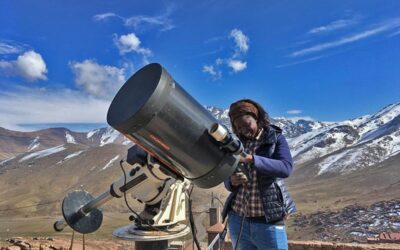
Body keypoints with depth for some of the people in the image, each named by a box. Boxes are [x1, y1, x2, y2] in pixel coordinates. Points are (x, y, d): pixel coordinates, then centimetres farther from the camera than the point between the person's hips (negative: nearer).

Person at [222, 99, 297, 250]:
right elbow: (228, 181, 7)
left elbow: (286, 168, -21)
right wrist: (232, 181, -16)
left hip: (268, 223, -3)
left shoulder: (276, 138, -3)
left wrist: (251, 159, -32)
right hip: (237, 220, 4)